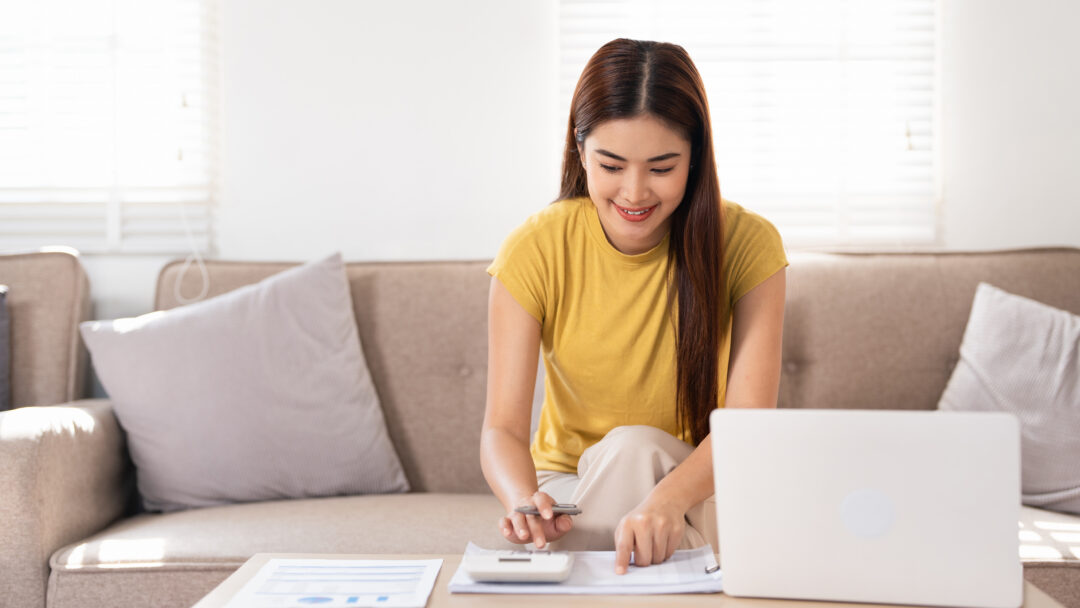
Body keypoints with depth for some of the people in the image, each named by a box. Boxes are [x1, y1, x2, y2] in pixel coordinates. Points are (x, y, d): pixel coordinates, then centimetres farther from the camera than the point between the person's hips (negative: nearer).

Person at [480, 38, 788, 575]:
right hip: (573, 490, 0)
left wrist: (670, 497, -42)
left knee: (633, 449, -31)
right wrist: (525, 502, -40)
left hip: (699, 494, 0)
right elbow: (502, 428, -16)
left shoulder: (746, 244, -13)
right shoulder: (535, 250, -13)